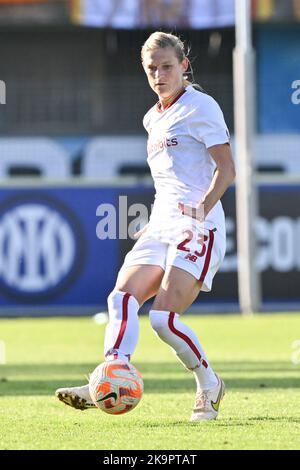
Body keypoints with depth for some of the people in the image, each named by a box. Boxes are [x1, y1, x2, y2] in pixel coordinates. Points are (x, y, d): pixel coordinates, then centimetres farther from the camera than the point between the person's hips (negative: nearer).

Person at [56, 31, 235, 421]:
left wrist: (202, 209, -26)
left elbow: (226, 168, -11)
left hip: (198, 229, -8)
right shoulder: (153, 119, 20)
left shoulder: (200, 107, -4)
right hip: (162, 225, 8)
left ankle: (209, 385, 4)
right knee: (122, 298, -14)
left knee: (164, 318, -17)